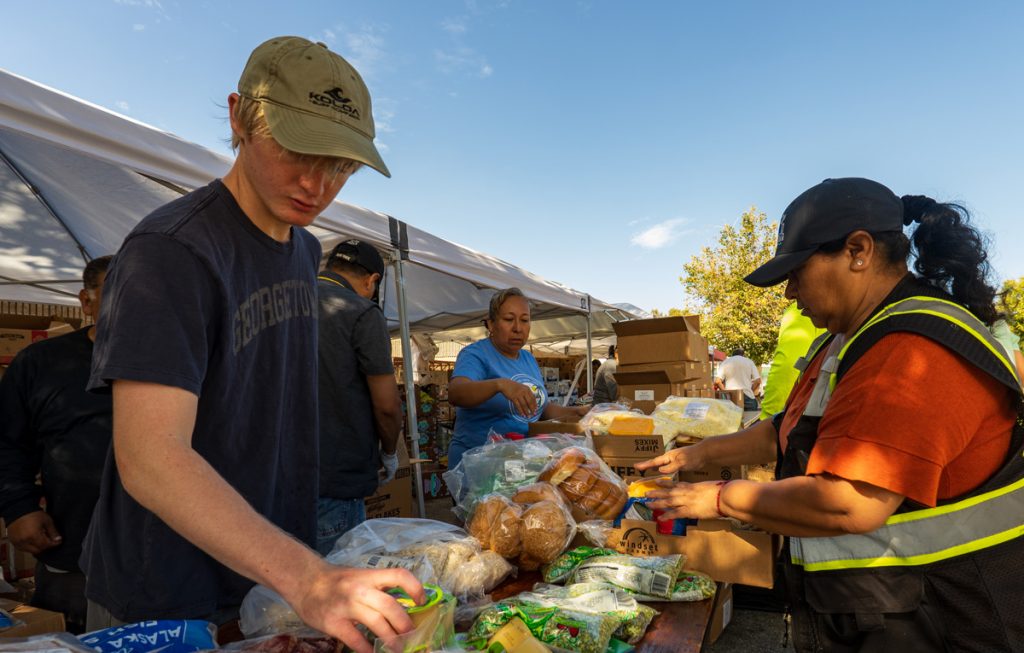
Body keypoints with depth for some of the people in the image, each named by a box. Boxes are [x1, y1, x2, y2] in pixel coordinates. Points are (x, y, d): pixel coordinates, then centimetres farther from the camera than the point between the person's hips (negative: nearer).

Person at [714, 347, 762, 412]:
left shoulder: (725, 362, 11)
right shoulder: (749, 362, 12)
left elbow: (717, 381, -1)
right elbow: (757, 381, 2)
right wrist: (751, 391, 12)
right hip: (748, 396, 0)